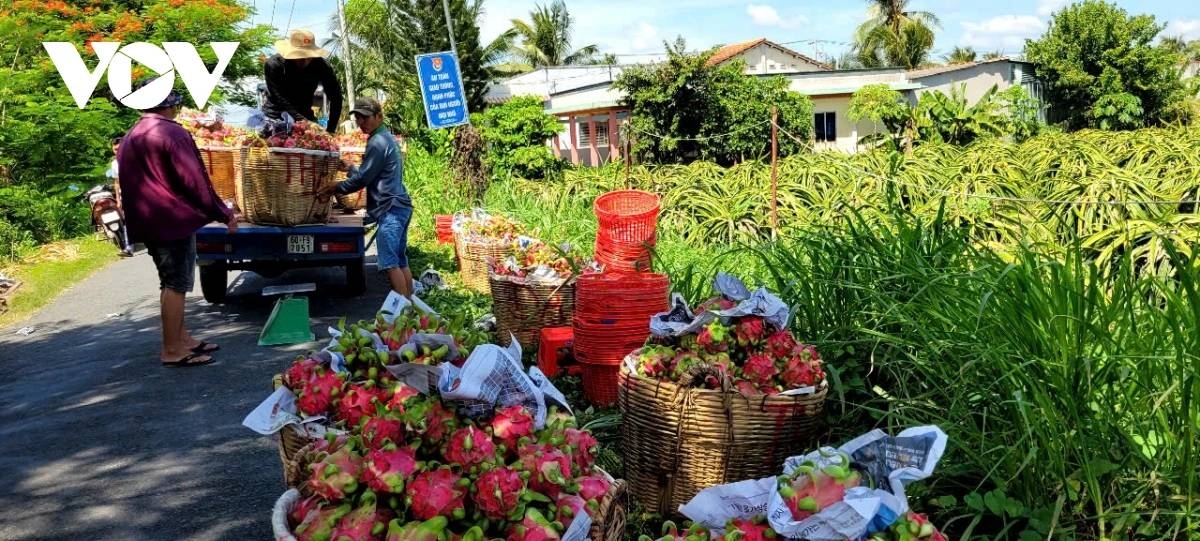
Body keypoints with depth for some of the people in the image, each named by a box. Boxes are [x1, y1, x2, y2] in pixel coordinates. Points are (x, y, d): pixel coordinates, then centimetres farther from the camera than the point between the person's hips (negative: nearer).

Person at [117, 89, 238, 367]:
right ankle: (172, 351, -3)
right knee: (176, 284, -5)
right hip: (174, 218, -9)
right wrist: (223, 213, -8)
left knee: (171, 282, 16)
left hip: (150, 220, 10)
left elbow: (133, 182, 20)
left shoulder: (131, 137, 14)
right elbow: (194, 180, -16)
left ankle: (182, 338, 23)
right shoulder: (172, 133, -15)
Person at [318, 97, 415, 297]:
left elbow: (363, 178, -13)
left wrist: (336, 188, -4)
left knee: (390, 263, -12)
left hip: (390, 208, -10)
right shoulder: (387, 138, 19)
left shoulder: (377, 142, -12)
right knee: (400, 261, 11)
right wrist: (350, 168, 27)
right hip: (400, 206, 11)